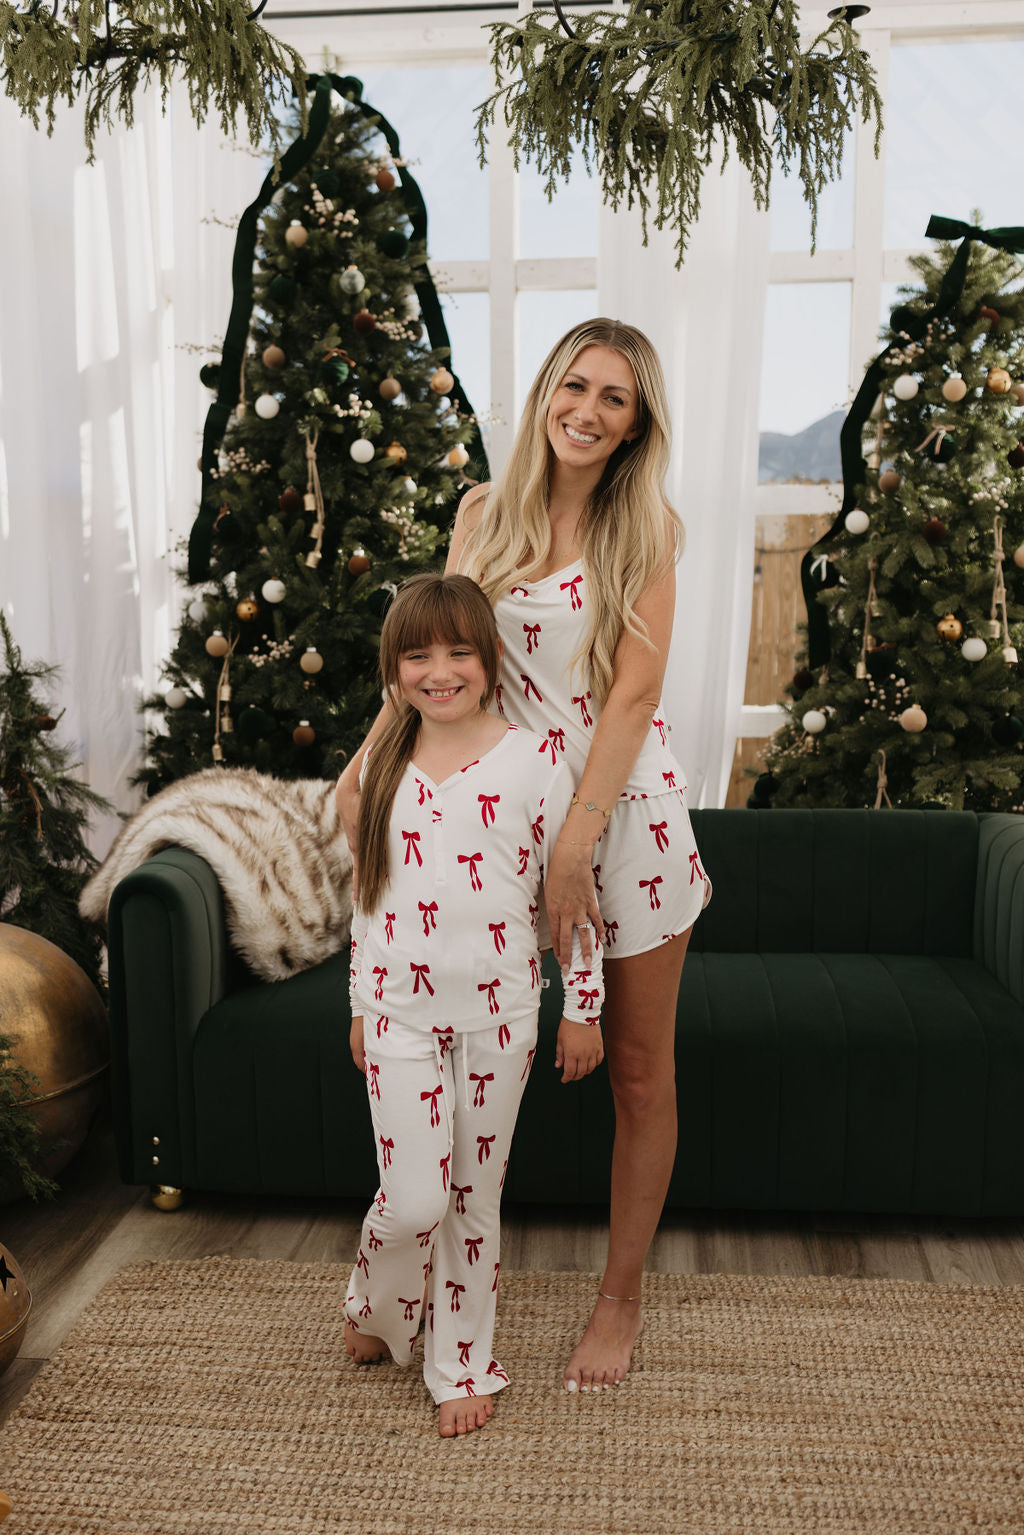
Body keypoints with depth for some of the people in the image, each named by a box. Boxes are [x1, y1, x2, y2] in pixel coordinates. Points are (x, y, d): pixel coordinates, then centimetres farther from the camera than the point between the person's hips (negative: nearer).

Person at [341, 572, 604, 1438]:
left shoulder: (534, 760, -6)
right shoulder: (385, 765, 4)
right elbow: (368, 893, 10)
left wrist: (584, 1007, -1)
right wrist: (362, 1004, 12)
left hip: (499, 1010, -1)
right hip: (403, 1009, 1)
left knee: (476, 1195, 11)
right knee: (414, 1199, -2)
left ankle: (462, 1366, 31)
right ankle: (374, 1309, 31)